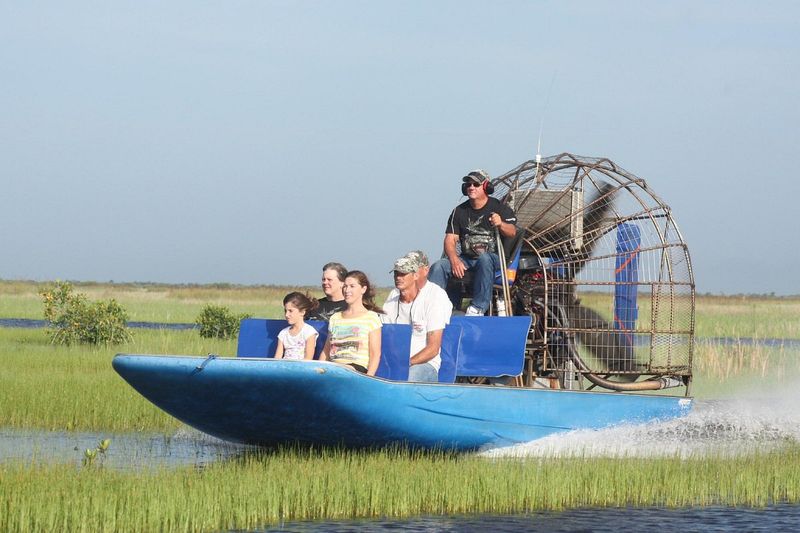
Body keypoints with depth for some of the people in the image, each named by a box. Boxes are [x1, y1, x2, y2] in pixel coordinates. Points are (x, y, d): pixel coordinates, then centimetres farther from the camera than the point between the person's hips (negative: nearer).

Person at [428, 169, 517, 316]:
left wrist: (501, 224, -35)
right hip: (466, 259, 4)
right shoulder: (459, 211, 13)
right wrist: (454, 260, -15)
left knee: (484, 258, -40)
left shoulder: (499, 208, 2)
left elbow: (512, 232, -11)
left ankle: (478, 307, -40)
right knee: (438, 267, -21)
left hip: (494, 258, -4)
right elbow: (450, 239, 5)